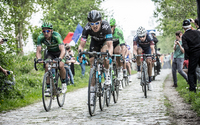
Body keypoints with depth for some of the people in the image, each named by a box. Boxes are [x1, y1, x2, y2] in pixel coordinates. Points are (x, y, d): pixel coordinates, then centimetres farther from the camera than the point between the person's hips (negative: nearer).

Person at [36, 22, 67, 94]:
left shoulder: (56, 36, -36)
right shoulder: (40, 37, -26)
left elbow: (63, 50, -43)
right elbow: (38, 51, -26)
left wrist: (59, 58, -62)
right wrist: (39, 59, -47)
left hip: (59, 52, -3)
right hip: (50, 52, 3)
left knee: (61, 66, -25)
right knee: (47, 66, -20)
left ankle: (64, 83, 0)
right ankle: (48, 88, -11)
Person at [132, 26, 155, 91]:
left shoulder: (149, 37, -36)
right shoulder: (136, 38, -34)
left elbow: (152, 48, -40)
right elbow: (135, 49, -39)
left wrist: (153, 56, -56)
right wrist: (134, 56, -57)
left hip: (147, 48, 0)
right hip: (140, 47, 0)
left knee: (149, 62, -14)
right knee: (139, 51, -36)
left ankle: (149, 81, -2)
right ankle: (139, 70, -27)